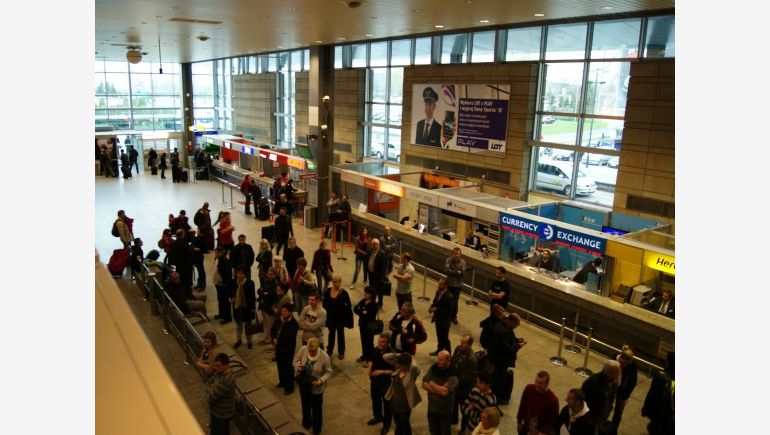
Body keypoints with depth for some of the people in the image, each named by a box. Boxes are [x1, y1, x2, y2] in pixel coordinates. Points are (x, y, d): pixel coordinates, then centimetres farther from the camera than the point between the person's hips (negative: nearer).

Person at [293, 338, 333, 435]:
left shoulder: (324, 356, -29)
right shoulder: (302, 349, -21)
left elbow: (328, 372, -15)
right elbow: (295, 360, -4)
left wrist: (321, 380, -32)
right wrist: (298, 366, -26)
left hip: (316, 388, -3)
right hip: (303, 385, 3)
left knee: (316, 409, 18)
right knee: (305, 405, 29)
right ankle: (306, 424, 58)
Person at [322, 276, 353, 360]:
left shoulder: (344, 293, -15)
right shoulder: (327, 291, -6)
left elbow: (349, 305, -10)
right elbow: (324, 304, 2)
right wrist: (325, 314, 1)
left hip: (340, 317, -3)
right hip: (330, 317, 3)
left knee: (340, 334, 12)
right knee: (331, 333, 19)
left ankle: (341, 352, 25)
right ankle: (330, 350, 35)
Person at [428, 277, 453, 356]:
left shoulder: (448, 296, -26)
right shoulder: (438, 292, -2)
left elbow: (448, 310, -25)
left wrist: (436, 309, -27)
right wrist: (432, 307, -8)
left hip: (444, 320, -8)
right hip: (438, 318, 8)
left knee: (444, 337, 5)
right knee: (439, 335, 25)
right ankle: (440, 349, 45)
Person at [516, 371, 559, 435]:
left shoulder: (552, 399, -27)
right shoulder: (529, 388, -17)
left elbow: (554, 419, -16)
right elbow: (522, 406, -2)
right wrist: (519, 421, 5)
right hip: (526, 425, 4)